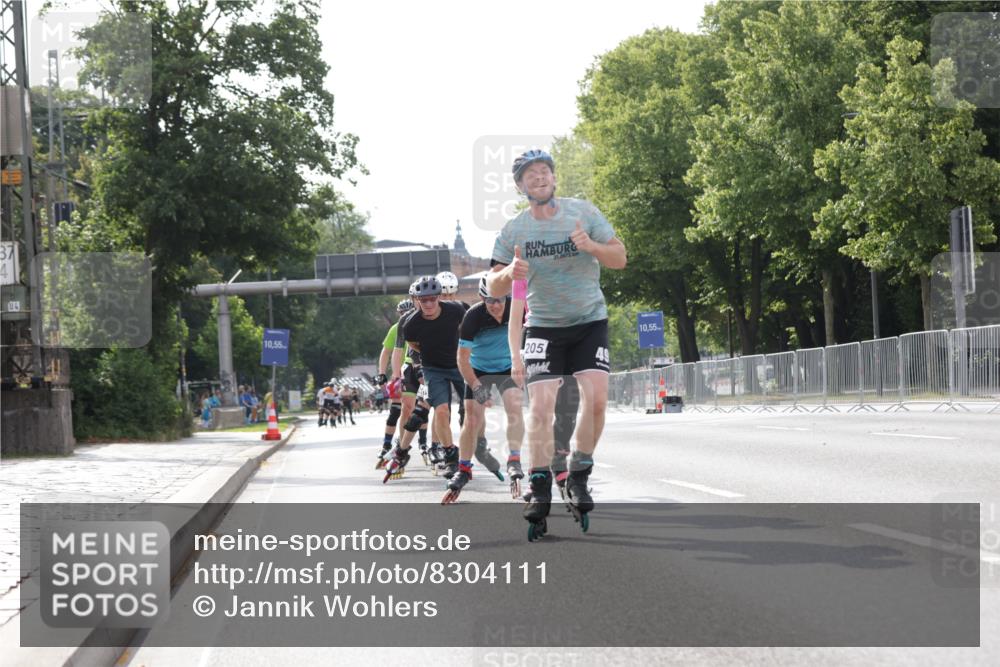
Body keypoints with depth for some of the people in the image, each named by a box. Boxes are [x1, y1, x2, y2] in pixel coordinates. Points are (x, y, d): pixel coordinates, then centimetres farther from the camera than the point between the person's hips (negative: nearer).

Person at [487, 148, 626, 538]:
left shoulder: (583, 212, -5)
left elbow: (620, 258, -4)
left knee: (596, 399, -15)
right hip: (543, 326, 0)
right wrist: (510, 272, -26)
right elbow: (494, 289, -3)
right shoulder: (513, 230, -4)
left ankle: (578, 479, 2)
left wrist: (591, 246, -25)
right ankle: (540, 491, -7)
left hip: (590, 320, 0)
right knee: (540, 406, -13)